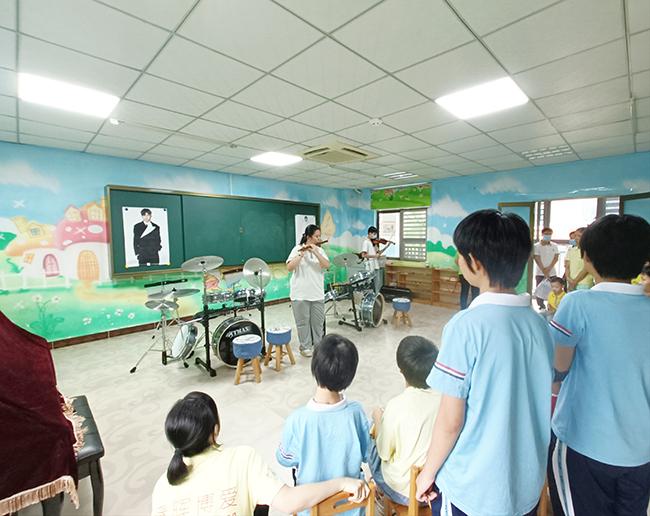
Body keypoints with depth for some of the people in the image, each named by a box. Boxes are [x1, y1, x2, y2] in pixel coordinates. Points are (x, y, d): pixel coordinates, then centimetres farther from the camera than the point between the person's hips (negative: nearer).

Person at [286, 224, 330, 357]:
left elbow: (326, 265, -9)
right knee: (303, 321, 6)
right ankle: (305, 347, 20)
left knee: (318, 321, 11)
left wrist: (315, 252, -19)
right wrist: (301, 254, -24)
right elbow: (289, 268, -16)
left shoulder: (320, 250, 6)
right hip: (300, 294, -4)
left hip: (317, 293, 4)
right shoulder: (297, 249, -5)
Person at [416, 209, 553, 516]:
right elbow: (544, 408, 4)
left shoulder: (466, 326, -26)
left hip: (470, 490, -5)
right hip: (527, 485, 6)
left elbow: (450, 421, -20)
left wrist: (428, 472, -4)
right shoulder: (540, 324, -7)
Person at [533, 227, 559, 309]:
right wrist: (544, 271, -14)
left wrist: (549, 267, -14)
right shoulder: (537, 246, -3)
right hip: (540, 273, -2)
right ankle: (541, 307, 10)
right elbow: (537, 259, -8)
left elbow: (556, 258, 1)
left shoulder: (554, 246, 8)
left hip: (552, 273, 3)